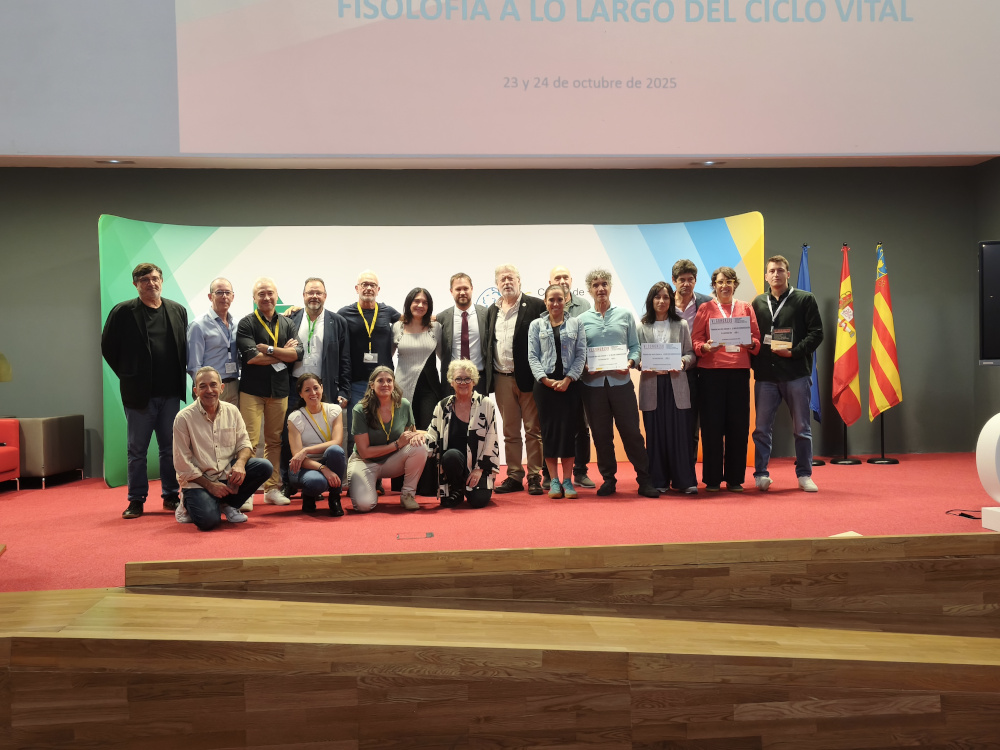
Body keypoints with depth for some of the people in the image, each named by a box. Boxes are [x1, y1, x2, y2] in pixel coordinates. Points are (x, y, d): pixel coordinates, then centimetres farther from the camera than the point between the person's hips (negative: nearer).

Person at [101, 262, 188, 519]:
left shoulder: (178, 311, 7)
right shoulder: (123, 312, -2)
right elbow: (108, 347, 3)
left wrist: (179, 380, 4)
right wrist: (127, 376, 1)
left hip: (170, 393, 3)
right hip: (138, 393, -3)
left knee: (170, 448, 9)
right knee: (137, 450, 5)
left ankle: (171, 496, 20)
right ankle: (136, 500, 13)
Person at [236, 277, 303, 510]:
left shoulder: (287, 323, 12)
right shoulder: (247, 323, 0)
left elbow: (298, 353, -2)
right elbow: (250, 356, -13)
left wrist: (269, 350, -11)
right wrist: (283, 353, -5)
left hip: (279, 390, 4)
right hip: (252, 390, -4)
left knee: (275, 440, 8)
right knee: (250, 441, -8)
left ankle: (272, 488, 16)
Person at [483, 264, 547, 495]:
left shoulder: (536, 306, -3)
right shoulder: (492, 311, 15)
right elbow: (488, 344, 17)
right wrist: (489, 376, 9)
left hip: (528, 378, -5)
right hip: (502, 379, 5)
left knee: (533, 430, 1)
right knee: (510, 431, 10)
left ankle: (534, 477, 8)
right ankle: (514, 476, 17)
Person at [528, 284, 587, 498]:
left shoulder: (575, 324, 8)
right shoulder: (536, 325, 9)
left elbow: (581, 354, 2)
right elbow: (532, 356, 3)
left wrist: (568, 379, -10)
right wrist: (545, 379, -10)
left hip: (569, 383, 0)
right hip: (545, 384, 0)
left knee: (569, 429, -2)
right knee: (549, 430, 1)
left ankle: (567, 480, 4)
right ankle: (554, 481, 7)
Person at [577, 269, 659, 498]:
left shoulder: (624, 315, 7)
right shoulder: (582, 320, 7)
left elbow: (635, 346, 7)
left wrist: (630, 362, -11)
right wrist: (585, 366, -11)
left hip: (620, 381, -1)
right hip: (593, 383, 1)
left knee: (631, 431, -2)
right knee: (601, 434, 6)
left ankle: (644, 480, 6)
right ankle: (608, 479, 18)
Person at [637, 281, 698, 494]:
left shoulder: (681, 325, 12)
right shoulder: (642, 326, 9)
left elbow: (691, 354, 8)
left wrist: (683, 361, -12)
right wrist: (642, 364, -14)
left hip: (676, 384, 0)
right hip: (651, 385, 0)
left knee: (680, 432, -3)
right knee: (655, 434, 2)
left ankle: (685, 480, 3)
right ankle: (659, 481, 10)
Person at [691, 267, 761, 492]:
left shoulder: (746, 308, 13)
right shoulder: (705, 309, 8)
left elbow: (757, 340, 10)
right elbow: (695, 340, 2)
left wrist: (750, 344, -11)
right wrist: (705, 347, -18)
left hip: (739, 372, 2)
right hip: (711, 372, -2)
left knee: (738, 425, 1)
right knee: (712, 425, -2)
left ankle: (735, 478, 12)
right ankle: (712, 479, 7)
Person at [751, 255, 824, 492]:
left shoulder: (805, 299, 3)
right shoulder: (758, 303, 13)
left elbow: (816, 333, -2)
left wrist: (794, 352, -14)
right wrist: (754, 363, -1)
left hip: (797, 373, -2)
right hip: (765, 375, 2)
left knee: (802, 428, 6)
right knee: (762, 428, 3)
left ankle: (804, 474, 17)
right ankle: (760, 474, 10)